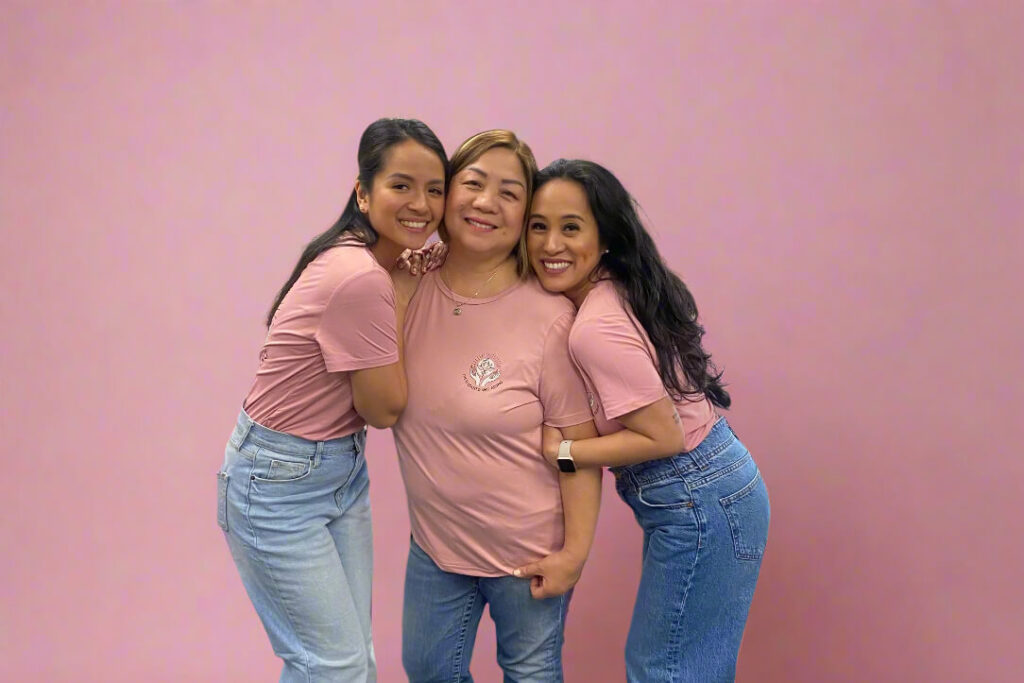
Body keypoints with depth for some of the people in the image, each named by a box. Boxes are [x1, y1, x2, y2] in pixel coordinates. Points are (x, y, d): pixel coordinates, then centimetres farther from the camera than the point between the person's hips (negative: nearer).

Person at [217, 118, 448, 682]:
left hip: (342, 468, 9)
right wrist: (402, 296, -14)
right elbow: (385, 408, -18)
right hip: (280, 482, -9)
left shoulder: (381, 263, 2)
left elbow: (383, 397, 5)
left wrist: (403, 290, -3)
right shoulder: (360, 278, -26)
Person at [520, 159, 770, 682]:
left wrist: (559, 450, -16)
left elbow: (662, 437, -22)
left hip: (697, 504, -10)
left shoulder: (597, 328, -25)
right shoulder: (618, 289, 2)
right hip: (711, 486, 10)